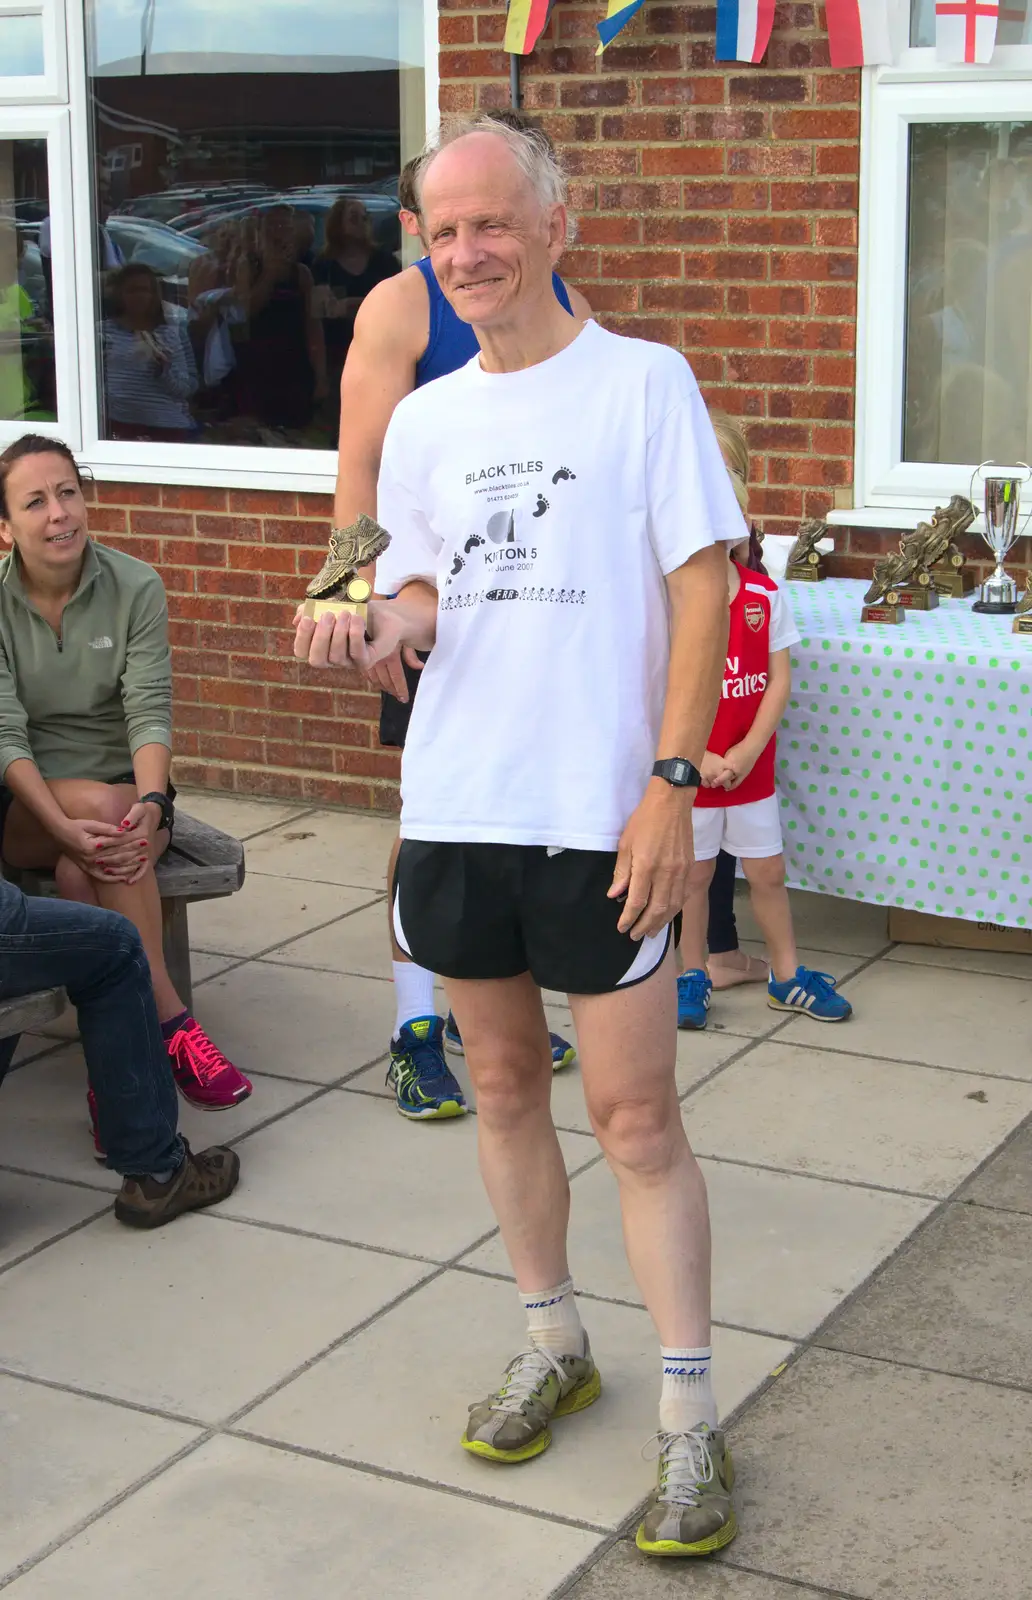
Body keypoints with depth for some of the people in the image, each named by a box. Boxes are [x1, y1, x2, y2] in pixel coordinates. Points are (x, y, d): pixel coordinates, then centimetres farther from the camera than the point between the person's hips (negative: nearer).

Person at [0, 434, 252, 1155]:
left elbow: (150, 713, -12)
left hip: (127, 792, 1)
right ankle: (172, 1024, -33)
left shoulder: (135, 587, -4)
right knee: (102, 804, -34)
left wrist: (150, 804, -33)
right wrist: (68, 827, -32)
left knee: (85, 876, -33)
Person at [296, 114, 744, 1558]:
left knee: (635, 1116, -3)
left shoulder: (642, 381, -4)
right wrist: (383, 626, -6)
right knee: (503, 1082, 15)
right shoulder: (423, 420, 11)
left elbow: (701, 587, -7)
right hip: (455, 803, 5)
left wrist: (671, 783, -14)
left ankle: (690, 1422, 8)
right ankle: (554, 1346, 33)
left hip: (601, 815, -5)